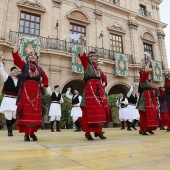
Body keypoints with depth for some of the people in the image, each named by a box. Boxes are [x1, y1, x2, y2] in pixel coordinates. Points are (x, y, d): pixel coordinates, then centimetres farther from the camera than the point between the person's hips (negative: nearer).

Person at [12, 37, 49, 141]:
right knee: (26, 112, -6)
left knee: (35, 112, 0)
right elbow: (15, 55, -2)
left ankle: (32, 133, 11)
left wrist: (42, 85, 9)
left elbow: (46, 78, 27)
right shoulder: (24, 66, 8)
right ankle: (26, 134, -1)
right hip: (26, 92, -2)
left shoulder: (39, 69, 15)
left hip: (36, 92, 3)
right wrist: (18, 42, -4)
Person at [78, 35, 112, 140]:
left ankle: (98, 131, 12)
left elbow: (104, 78, 30)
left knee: (102, 110, 1)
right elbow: (82, 55, -9)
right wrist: (83, 43, -12)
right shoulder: (86, 65, 6)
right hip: (90, 89, -6)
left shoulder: (99, 69, 22)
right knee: (90, 110, -7)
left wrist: (103, 84, 9)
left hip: (99, 90, 6)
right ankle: (88, 132, 0)